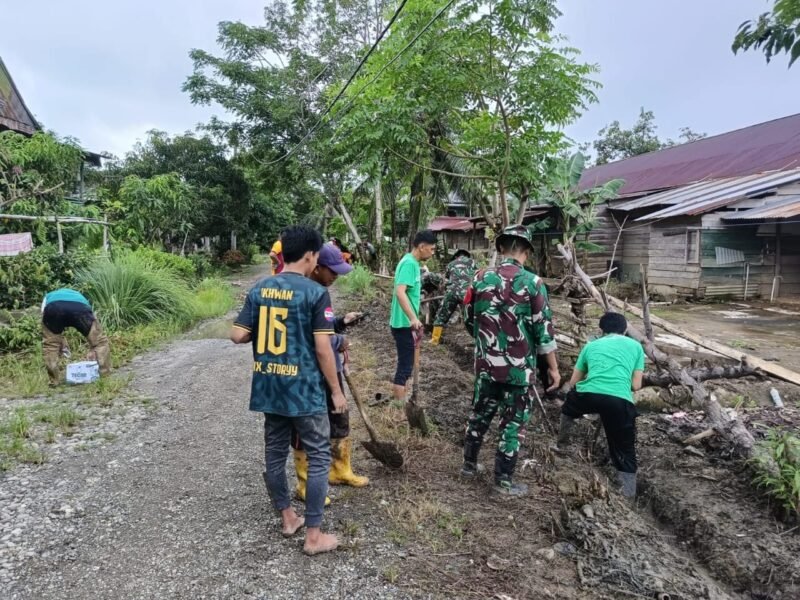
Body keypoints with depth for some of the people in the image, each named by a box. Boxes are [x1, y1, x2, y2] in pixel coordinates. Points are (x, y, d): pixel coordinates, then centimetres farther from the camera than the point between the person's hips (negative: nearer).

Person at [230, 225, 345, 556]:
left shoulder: (258, 289, 3)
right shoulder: (315, 292, -13)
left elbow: (238, 336, 2)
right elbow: (322, 348, -16)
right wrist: (336, 391, -6)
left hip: (268, 387, 6)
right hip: (304, 389, -6)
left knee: (274, 453, 17)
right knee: (319, 457, 6)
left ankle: (287, 517, 34)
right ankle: (314, 535, 12)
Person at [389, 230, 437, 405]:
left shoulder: (413, 263, 12)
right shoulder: (409, 263, -18)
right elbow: (400, 292, -30)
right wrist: (413, 318, -37)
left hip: (406, 324, 10)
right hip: (404, 324, -10)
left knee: (404, 364, 17)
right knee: (405, 366, -4)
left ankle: (397, 400, 28)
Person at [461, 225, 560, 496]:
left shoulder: (481, 278, -1)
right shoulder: (531, 283, -13)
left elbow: (469, 320, 8)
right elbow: (543, 330, -10)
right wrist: (554, 368, 0)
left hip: (485, 364, 4)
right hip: (519, 368, -4)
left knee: (480, 414, 20)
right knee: (513, 423, 9)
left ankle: (469, 464, 34)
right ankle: (503, 480, 18)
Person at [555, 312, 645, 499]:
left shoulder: (592, 345, 27)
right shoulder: (635, 346, 24)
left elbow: (573, 383, 30)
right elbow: (636, 386, 20)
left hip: (589, 394, 1)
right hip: (620, 401, -1)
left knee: (569, 404, 37)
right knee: (624, 449, 17)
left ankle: (561, 444, 47)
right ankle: (628, 493, 14)